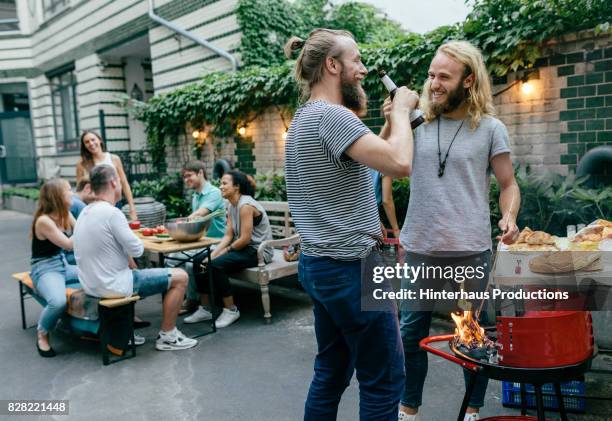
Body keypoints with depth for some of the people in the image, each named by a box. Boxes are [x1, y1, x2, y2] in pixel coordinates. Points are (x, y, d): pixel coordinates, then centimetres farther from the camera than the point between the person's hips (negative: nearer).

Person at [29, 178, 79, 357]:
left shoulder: (65, 214, 5)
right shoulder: (43, 220, -21)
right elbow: (69, 245, -22)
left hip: (63, 265, 8)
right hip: (45, 270, -8)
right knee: (58, 301, -36)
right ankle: (42, 335, -5)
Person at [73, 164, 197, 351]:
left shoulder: (85, 212, 7)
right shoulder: (111, 213, -21)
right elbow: (137, 249, -16)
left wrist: (130, 241, 9)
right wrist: (137, 242, 4)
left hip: (90, 284, 9)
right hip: (113, 286, -9)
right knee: (180, 277, -2)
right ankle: (167, 337, 8)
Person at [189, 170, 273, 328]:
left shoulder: (245, 205, -19)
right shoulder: (231, 206, 10)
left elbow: (245, 239, -22)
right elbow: (228, 235, 5)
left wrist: (225, 251, -10)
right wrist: (213, 254, -8)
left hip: (258, 251, -9)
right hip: (244, 248, 10)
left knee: (217, 265, -28)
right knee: (199, 261, -2)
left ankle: (231, 310, -11)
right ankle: (205, 309, 6)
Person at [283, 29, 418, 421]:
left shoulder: (306, 117, 14)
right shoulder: (330, 115, -18)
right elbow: (400, 163, -26)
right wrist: (401, 111, -10)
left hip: (320, 264, 10)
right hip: (350, 268, -10)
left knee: (331, 373, 19)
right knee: (384, 381, 4)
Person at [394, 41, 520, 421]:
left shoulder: (490, 129, -1)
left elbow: (509, 184, 4)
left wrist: (509, 216, -16)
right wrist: (391, 124, -7)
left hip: (470, 252, -2)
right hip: (420, 250, 3)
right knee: (411, 333, 12)